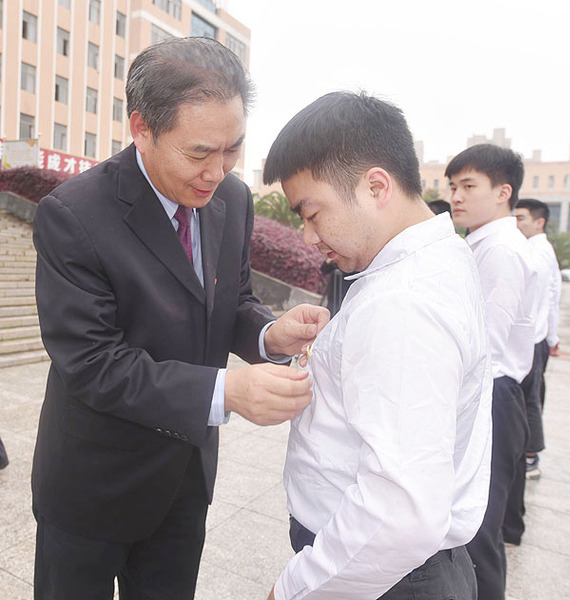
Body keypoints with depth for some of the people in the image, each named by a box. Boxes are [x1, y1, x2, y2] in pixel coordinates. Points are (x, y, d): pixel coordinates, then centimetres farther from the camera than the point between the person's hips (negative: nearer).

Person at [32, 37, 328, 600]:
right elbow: (91, 363, -26)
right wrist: (225, 391, -36)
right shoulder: (72, 215, -24)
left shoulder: (233, 199, -6)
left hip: (187, 474, 5)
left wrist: (268, 332, -20)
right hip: (94, 484, -4)